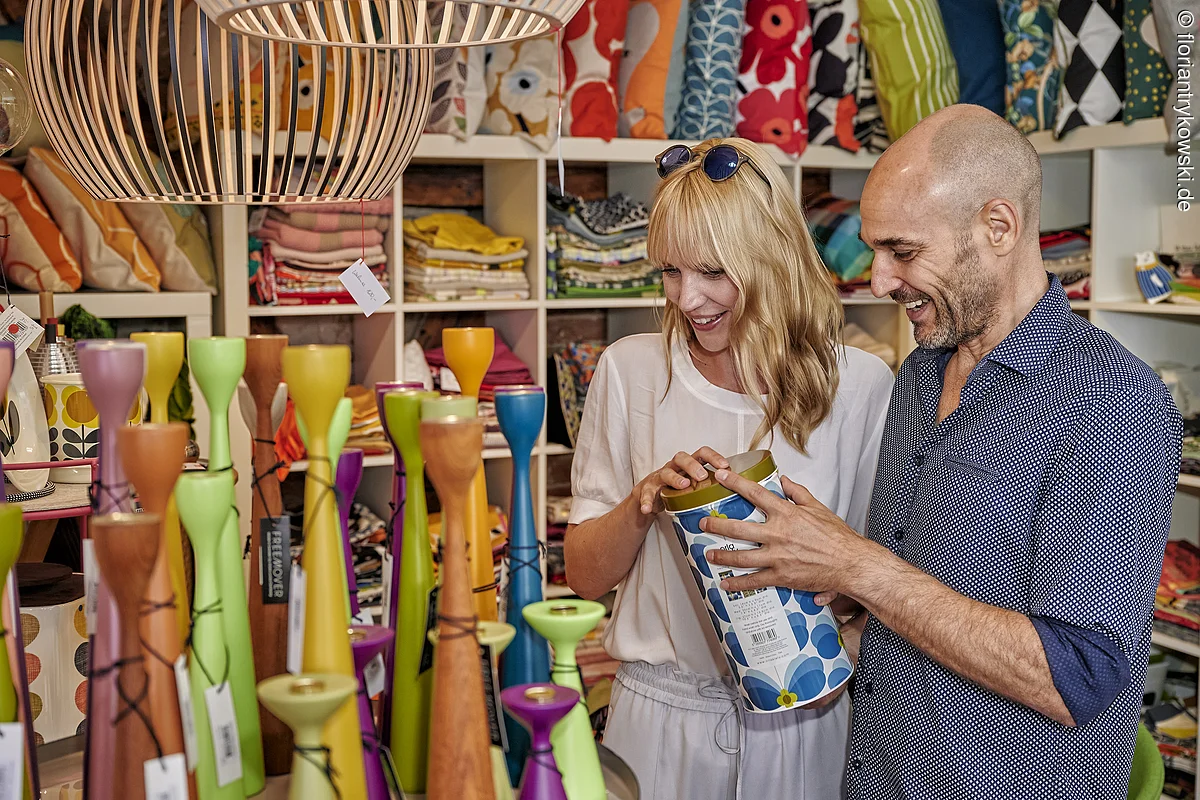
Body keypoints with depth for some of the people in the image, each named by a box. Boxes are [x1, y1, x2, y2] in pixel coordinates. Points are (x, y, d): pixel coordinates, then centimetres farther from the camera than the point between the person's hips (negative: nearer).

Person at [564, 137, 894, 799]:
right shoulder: (630, 371, -5)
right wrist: (645, 498, -19)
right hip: (663, 715, 1)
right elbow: (585, 576, -1)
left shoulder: (859, 386, -8)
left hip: (802, 718, 0)